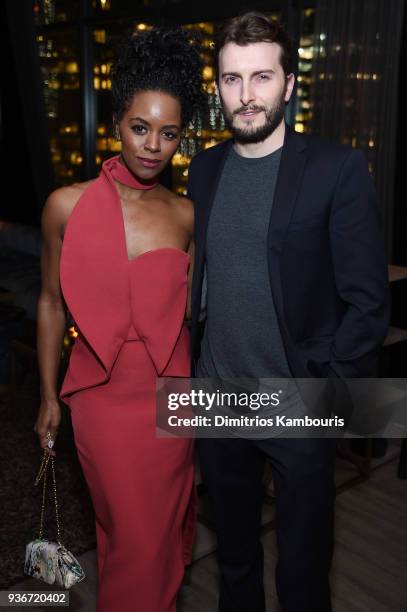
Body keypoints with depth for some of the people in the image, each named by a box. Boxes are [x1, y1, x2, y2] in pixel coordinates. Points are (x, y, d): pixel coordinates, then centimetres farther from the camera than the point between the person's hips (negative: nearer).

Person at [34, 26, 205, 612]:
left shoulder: (185, 214, -2)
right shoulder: (68, 206, -9)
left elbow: (190, 305, 7)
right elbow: (51, 303, 0)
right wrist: (48, 396, 4)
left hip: (170, 393, 3)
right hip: (104, 398, -2)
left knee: (168, 523, 21)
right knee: (132, 533, 10)